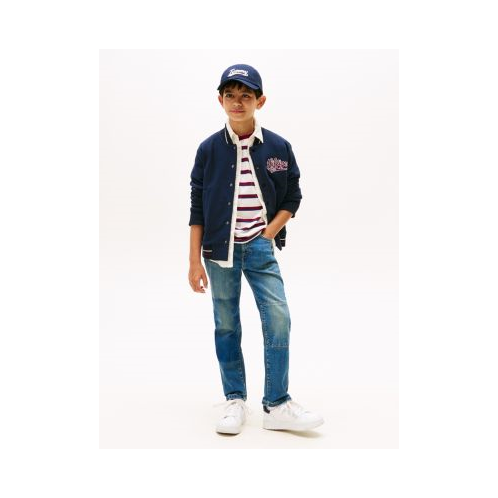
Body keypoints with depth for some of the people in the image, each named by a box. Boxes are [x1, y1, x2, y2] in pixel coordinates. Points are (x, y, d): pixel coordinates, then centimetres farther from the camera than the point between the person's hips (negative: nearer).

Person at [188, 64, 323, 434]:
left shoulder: (279, 148, -1)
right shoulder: (209, 149, -2)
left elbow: (292, 198, 6)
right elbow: (197, 208, 1)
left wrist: (268, 235, -7)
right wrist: (194, 262, -1)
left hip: (260, 248, 0)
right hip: (219, 250, 0)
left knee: (278, 319, -9)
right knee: (226, 326, 7)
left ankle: (277, 406, 1)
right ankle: (235, 401, 19)